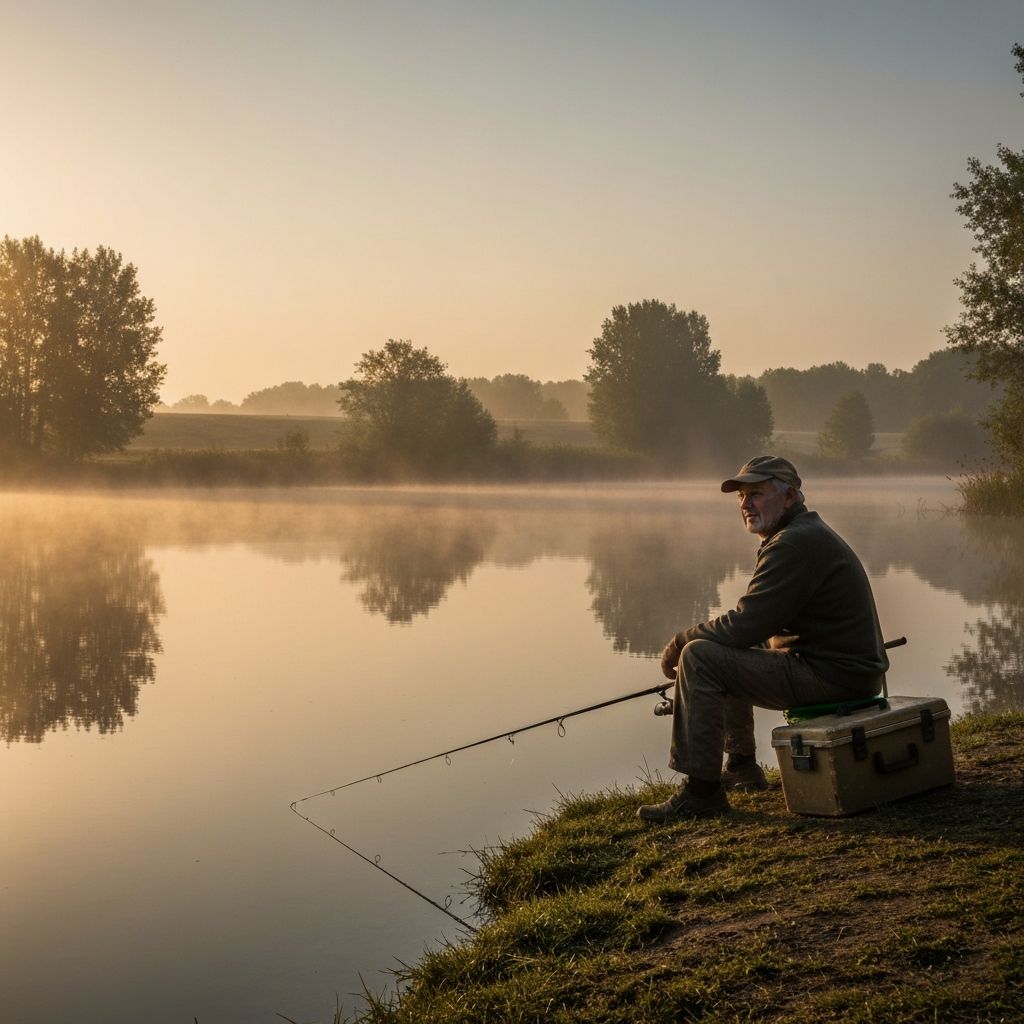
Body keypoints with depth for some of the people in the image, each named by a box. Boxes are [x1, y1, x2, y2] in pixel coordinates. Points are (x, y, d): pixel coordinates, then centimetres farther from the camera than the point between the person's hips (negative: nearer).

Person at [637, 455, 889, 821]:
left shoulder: (795, 543, -18)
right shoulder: (807, 533, 17)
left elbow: (744, 626, -22)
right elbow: (759, 626, 22)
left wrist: (680, 642, -7)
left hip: (832, 676, -11)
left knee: (698, 658, -16)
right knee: (729, 653, 25)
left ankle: (702, 792, -13)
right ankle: (741, 767, 31)